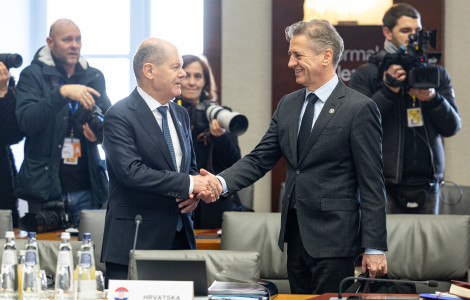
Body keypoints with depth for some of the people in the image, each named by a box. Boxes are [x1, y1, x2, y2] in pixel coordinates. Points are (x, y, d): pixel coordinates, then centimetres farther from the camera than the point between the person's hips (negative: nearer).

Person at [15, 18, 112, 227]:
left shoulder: (94, 77, 13)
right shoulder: (33, 75, 0)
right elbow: (26, 121, -14)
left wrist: (100, 133, -9)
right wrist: (62, 93, -24)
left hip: (86, 187, 3)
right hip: (46, 188, -3)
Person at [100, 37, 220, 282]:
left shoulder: (180, 114, 16)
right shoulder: (119, 116, -8)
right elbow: (132, 171, -20)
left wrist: (196, 192, -1)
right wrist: (189, 184, -18)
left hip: (180, 238, 7)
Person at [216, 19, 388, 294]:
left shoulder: (359, 108, -9)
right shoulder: (288, 105, 13)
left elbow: (372, 184, -10)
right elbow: (259, 160, 10)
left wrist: (374, 248, -13)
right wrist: (221, 183, -10)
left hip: (333, 238, -7)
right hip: (295, 232, 7)